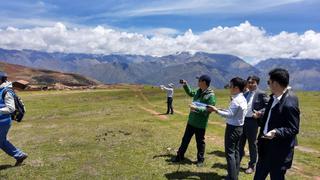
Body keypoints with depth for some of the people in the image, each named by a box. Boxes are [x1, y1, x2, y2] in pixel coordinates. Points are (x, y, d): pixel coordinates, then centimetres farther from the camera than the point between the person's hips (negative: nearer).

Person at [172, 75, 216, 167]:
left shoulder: (211, 95, -19)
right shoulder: (198, 91, 5)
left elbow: (209, 110, -24)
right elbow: (190, 92, 26)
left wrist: (196, 108, -33)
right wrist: (185, 85, 14)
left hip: (201, 124, -7)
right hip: (191, 121, 7)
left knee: (200, 142, 10)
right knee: (185, 139, 17)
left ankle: (200, 159, 28)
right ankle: (180, 156, 31)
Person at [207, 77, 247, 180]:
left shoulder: (236, 100, -22)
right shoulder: (243, 99, 9)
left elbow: (230, 114, -22)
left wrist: (216, 110, -18)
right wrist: (220, 109, 7)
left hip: (232, 128, -10)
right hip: (239, 127, 10)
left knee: (230, 152, -2)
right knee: (236, 151, 16)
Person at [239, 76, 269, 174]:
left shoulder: (261, 94, -8)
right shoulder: (245, 94, 12)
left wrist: (260, 113, -23)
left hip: (252, 121, -6)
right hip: (242, 120, 6)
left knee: (252, 144, 8)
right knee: (240, 143, 14)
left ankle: (252, 165, 22)